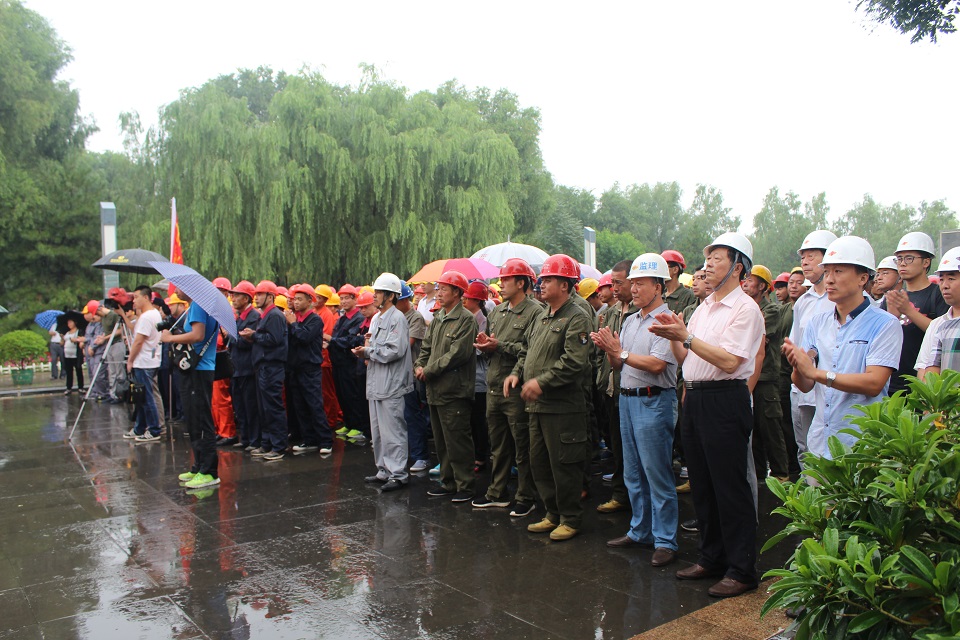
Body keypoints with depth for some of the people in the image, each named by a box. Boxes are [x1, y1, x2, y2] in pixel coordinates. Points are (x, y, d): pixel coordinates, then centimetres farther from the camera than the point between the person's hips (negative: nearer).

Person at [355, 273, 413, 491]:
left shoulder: (397, 318, -12)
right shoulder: (376, 318, 17)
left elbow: (394, 351, -21)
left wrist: (369, 351, -12)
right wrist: (365, 352, 2)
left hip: (391, 385, -10)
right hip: (376, 383, 10)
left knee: (392, 432, -5)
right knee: (377, 431, 15)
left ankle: (397, 475, 2)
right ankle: (384, 470, 26)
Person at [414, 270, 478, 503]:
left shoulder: (466, 320, -11)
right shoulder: (437, 319, 16)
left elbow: (458, 353, -19)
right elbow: (426, 347, 19)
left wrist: (429, 370, -14)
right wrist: (419, 366, -1)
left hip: (454, 390, -9)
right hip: (435, 390, 9)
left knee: (457, 442, -3)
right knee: (441, 441, 16)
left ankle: (465, 486, 8)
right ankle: (447, 482, 28)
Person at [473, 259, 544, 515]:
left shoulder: (535, 313, -10)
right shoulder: (497, 312, 15)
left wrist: (500, 345, -19)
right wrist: (484, 344, -1)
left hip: (516, 389, -8)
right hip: (493, 387, 8)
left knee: (522, 448, 3)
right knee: (498, 445, 17)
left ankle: (526, 498, 14)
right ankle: (497, 493, 29)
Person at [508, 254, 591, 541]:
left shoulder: (577, 319, -12)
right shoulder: (543, 318, 16)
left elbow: (575, 363, -22)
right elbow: (527, 351, 23)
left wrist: (542, 381, -24)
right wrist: (517, 374, 5)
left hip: (562, 407, -9)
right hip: (537, 405, 9)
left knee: (564, 465, 0)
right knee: (539, 463, 15)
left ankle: (571, 519, 16)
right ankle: (553, 514, 29)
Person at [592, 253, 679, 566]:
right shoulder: (630, 321, 15)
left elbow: (656, 364, -22)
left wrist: (620, 352, -15)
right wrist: (609, 350, -5)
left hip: (654, 402, -8)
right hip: (627, 400, 9)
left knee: (657, 475, -3)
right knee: (633, 474, 15)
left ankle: (665, 542, 7)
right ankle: (640, 531, 28)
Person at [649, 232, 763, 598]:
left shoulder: (745, 309, -9)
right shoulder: (703, 307, 17)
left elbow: (729, 361, -20)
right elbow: (685, 359, 16)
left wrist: (686, 336, -19)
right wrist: (673, 337, -2)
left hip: (725, 400, -9)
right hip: (694, 398, 9)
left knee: (730, 487, -2)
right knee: (701, 484, 14)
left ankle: (741, 570, 10)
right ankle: (711, 558, 27)